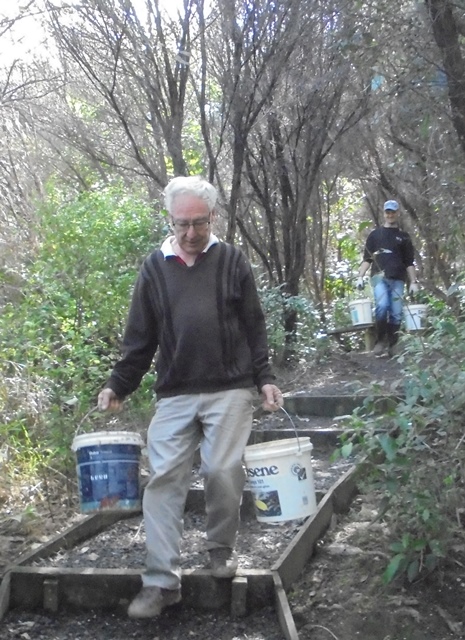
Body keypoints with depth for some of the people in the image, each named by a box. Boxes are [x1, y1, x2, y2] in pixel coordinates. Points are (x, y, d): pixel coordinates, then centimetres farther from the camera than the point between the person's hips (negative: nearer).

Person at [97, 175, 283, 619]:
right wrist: (118, 385, 5)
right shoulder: (155, 267, 7)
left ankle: (221, 549, 25)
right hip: (174, 394, 2)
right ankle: (161, 581, 3)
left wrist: (264, 378, 0)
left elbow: (254, 326, 6)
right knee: (164, 479, -3)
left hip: (229, 390, -1)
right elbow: (140, 337, 10)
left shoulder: (231, 260, 4)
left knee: (223, 474, -2)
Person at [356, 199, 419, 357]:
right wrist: (360, 276, -2)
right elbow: (367, 259, 11)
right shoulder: (375, 234, 14)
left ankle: (392, 345, 6)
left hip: (398, 279, 2)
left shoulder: (404, 237, 16)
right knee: (382, 305, -24)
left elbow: (409, 262, 14)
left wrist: (413, 281, 5)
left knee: (396, 313, -4)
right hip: (379, 276, -2)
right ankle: (380, 340, -11)